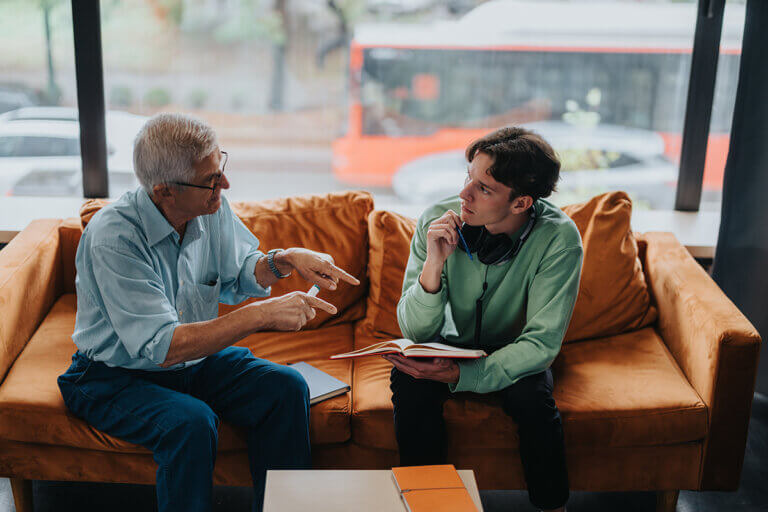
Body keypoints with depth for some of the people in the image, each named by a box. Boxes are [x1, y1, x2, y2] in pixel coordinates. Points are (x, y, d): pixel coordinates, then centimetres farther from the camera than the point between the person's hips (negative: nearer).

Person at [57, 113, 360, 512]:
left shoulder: (211, 207, -8)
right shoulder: (113, 237, -28)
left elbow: (238, 274, 8)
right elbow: (161, 347, -32)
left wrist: (285, 259, -14)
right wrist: (261, 315, -35)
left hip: (196, 357, 6)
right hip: (116, 377, -6)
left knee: (286, 388, -14)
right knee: (191, 422, -33)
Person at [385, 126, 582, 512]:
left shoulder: (558, 238, -25)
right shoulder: (438, 220, -21)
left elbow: (541, 342, -23)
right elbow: (415, 331, -18)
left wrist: (462, 375, -36)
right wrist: (433, 265, -37)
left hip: (513, 353, -1)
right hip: (450, 345, 1)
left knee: (532, 395, -31)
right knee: (408, 381, -28)